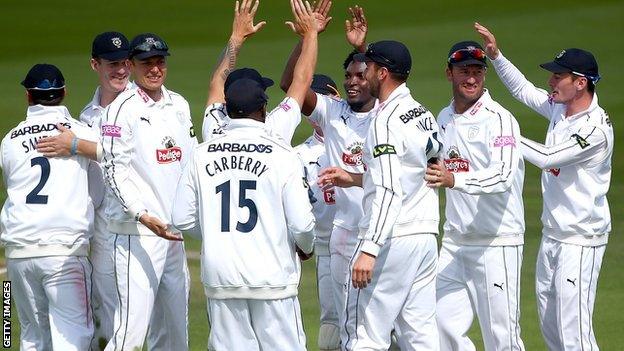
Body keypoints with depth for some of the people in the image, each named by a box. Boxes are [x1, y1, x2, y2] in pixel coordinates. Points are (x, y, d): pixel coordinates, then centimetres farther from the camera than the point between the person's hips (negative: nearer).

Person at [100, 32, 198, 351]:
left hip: (174, 233, 8)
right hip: (137, 233, -8)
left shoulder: (179, 105, 14)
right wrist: (145, 217, -24)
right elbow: (115, 172, -14)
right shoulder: (123, 109, -7)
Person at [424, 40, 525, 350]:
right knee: (444, 326, 2)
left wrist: (453, 180, -42)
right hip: (455, 241, 7)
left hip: (497, 243, -7)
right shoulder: (444, 118, 13)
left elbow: (503, 176, -27)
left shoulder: (499, 119, -11)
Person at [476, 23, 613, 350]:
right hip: (552, 234, 9)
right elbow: (523, 89, 19)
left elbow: (547, 157, -25)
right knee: (549, 323, 16)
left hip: (580, 240, -9)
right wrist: (495, 55, 6)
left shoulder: (596, 128, -21)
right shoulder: (559, 107, 5)